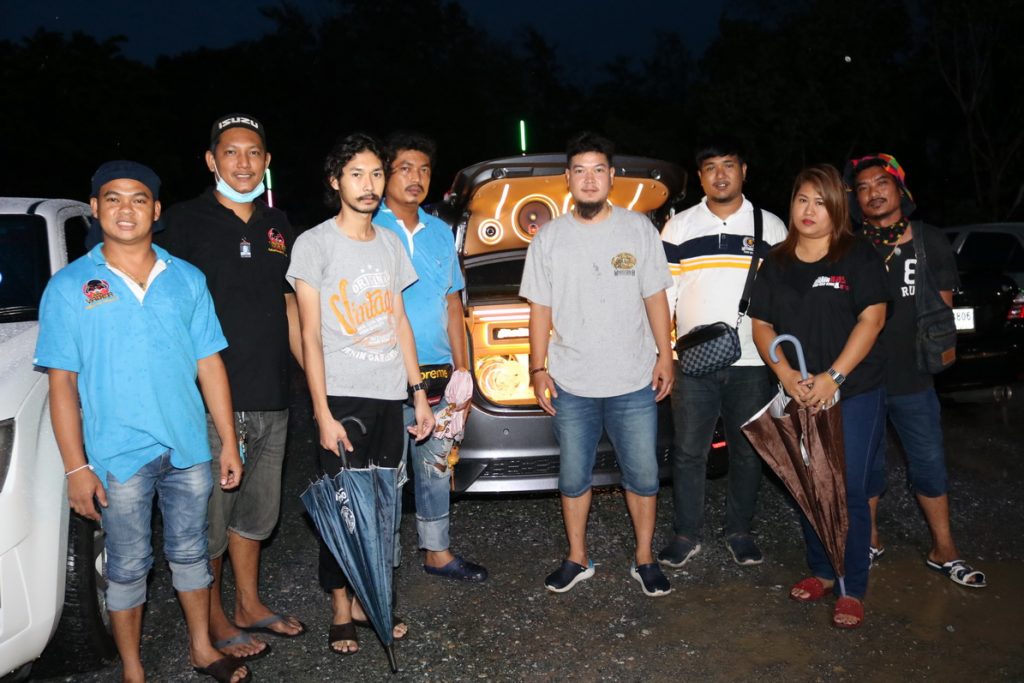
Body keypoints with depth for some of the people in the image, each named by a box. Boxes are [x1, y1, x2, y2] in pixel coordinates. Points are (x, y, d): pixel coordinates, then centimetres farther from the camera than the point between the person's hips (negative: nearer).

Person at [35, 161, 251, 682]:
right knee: (128, 567, 11)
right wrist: (76, 467, -9)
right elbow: (62, 384, -4)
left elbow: (209, 365, 5)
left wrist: (229, 443, 2)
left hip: (189, 448, 2)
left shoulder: (187, 280, 4)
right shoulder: (70, 287, -3)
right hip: (119, 457, -2)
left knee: (190, 551, 16)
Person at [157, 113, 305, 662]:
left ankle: (249, 606, 35)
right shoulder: (185, 222, -6)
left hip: (271, 401, 6)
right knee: (210, 520, 6)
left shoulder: (277, 226, 11)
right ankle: (214, 622, 24)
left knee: (255, 513, 18)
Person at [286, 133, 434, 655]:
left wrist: (417, 391, 10)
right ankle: (341, 612, 15)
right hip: (343, 397, -5)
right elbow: (310, 333, -7)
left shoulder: (390, 243, 12)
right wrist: (322, 413, -12)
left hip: (390, 395, 5)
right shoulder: (314, 244, -3)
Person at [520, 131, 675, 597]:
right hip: (571, 384, 1)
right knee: (573, 477, 11)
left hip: (634, 382, 0)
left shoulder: (639, 228, 2)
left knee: (643, 475, 7)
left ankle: (644, 559, 25)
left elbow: (655, 297, 6)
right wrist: (538, 368, 0)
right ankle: (577, 559, 28)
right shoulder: (549, 237, 3)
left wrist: (665, 355, 1)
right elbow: (540, 309, 5)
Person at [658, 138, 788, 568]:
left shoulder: (771, 228, 6)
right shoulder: (678, 227, 5)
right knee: (688, 451, 4)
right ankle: (685, 535, 17)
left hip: (752, 363, 1)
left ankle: (740, 531, 25)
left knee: (748, 452, 9)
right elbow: (661, 293, 5)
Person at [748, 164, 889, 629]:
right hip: (798, 395, 4)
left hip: (855, 393, -4)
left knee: (848, 491, -3)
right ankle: (820, 571, 29)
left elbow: (871, 319, -11)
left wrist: (833, 376, -19)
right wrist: (786, 374, -11)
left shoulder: (858, 257, -4)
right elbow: (761, 325, 5)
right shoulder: (776, 262, 8)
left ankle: (853, 589, 11)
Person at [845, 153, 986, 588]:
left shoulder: (930, 242, 3)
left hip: (913, 377, 1)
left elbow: (942, 305, 9)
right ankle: (870, 540, 28)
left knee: (929, 463, 8)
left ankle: (944, 551, 22)